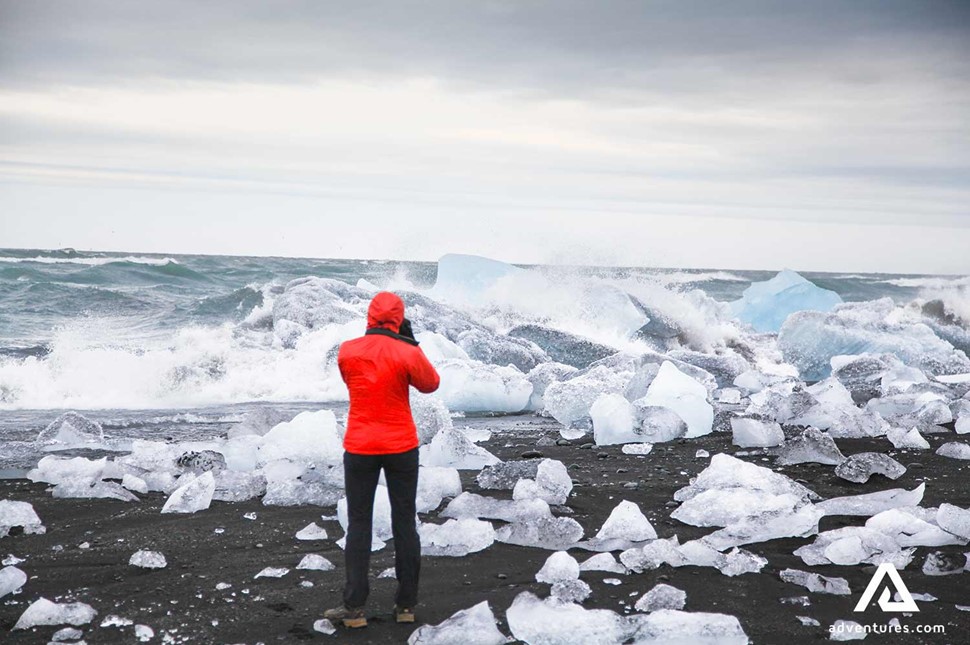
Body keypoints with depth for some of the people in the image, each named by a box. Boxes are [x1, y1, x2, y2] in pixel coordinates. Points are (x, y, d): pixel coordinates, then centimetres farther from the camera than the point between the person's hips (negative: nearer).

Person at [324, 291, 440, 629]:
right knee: (405, 523, 10)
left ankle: (354, 607, 6)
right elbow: (431, 384, 5)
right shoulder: (408, 353, -12)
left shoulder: (347, 352, -6)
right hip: (402, 447, -1)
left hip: (359, 448, 1)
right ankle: (406, 604, 14)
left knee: (358, 525, 7)